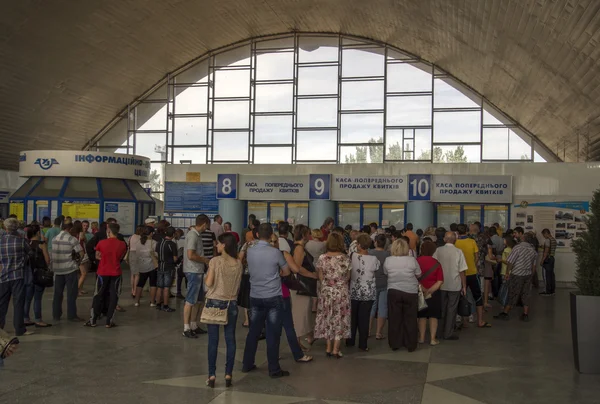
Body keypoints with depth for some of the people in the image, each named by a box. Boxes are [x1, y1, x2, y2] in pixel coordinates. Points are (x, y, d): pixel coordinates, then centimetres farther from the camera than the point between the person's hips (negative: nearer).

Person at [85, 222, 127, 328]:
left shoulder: (101, 243, -9)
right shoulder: (122, 244, -6)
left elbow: (97, 256, 6)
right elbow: (120, 257, 6)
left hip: (102, 272, 0)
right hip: (116, 273, 0)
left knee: (98, 296, 11)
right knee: (113, 297, 7)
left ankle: (92, 320, 15)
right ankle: (109, 321, 7)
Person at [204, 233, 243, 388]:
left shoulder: (215, 261, -10)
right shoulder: (238, 263, 2)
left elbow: (208, 283, -11)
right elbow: (238, 284, 9)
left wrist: (207, 275, 8)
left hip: (214, 302, -3)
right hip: (231, 304, 3)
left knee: (213, 340, 2)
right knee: (230, 340, 7)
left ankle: (212, 375, 4)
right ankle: (228, 375, 10)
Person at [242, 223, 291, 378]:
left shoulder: (250, 252, 1)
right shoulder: (275, 252, -12)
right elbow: (286, 272, 0)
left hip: (255, 297, 5)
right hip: (273, 297, -4)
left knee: (253, 332, 14)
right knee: (273, 334, 1)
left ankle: (247, 364, 22)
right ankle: (274, 369, 6)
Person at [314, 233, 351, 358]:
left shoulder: (322, 258, -7)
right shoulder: (345, 258, -9)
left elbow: (320, 277, -1)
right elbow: (348, 277, -2)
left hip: (326, 292, 2)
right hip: (342, 292, -1)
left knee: (327, 318, 14)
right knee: (340, 319, 7)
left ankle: (328, 348, 19)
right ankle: (335, 350, 9)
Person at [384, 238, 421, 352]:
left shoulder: (388, 260, -7)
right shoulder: (412, 260, -10)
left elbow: (385, 273, 6)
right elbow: (418, 275, 1)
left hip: (393, 292, 1)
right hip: (411, 292, -1)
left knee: (394, 319, 11)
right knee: (410, 320, 9)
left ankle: (394, 344, 17)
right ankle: (410, 345, 15)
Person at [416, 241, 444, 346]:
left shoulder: (416, 262, -9)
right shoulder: (436, 263, -8)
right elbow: (440, 281, -11)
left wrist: (422, 289, -9)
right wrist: (430, 290, -14)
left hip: (420, 293, 1)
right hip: (434, 293, -1)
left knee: (422, 315, 14)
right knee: (433, 315, 8)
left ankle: (421, 337, 18)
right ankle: (433, 339, 9)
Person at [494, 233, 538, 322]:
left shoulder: (518, 247, -17)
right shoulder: (533, 251, 2)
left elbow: (510, 262, -16)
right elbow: (534, 266, 10)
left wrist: (507, 273, -5)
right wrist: (531, 275, 22)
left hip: (517, 274, -5)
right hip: (528, 275, 5)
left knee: (512, 294, 2)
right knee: (525, 295, 12)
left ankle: (505, 313, 10)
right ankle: (525, 315, 13)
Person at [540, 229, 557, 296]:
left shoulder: (547, 240, -14)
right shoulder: (554, 240, 13)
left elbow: (546, 251, -19)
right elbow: (552, 250, 15)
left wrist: (542, 260, -16)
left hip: (547, 258, -9)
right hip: (552, 258, 9)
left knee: (546, 275, -5)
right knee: (551, 275, 11)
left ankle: (547, 291, -5)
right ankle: (552, 290, 15)